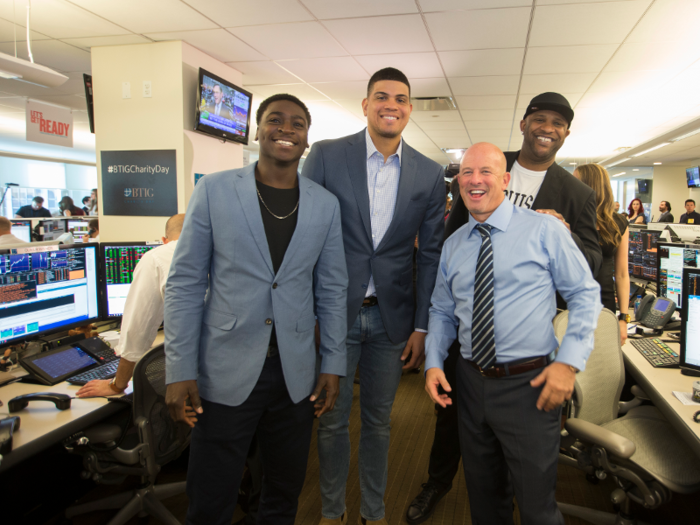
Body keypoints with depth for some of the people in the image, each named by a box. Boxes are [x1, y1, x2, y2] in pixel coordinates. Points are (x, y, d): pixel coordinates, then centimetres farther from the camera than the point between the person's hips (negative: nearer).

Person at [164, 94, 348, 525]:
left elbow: (332, 290, 7)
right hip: (226, 372, -2)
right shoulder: (214, 190, -2)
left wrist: (333, 364, 4)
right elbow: (185, 283, -2)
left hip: (295, 374, 2)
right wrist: (179, 370, -6)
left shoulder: (326, 204, 4)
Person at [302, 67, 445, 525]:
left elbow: (430, 254, 4)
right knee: (333, 419, 13)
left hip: (391, 318, 2)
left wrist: (422, 326, 2)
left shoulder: (430, 174, 2)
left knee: (378, 420, 17)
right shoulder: (326, 156, -4)